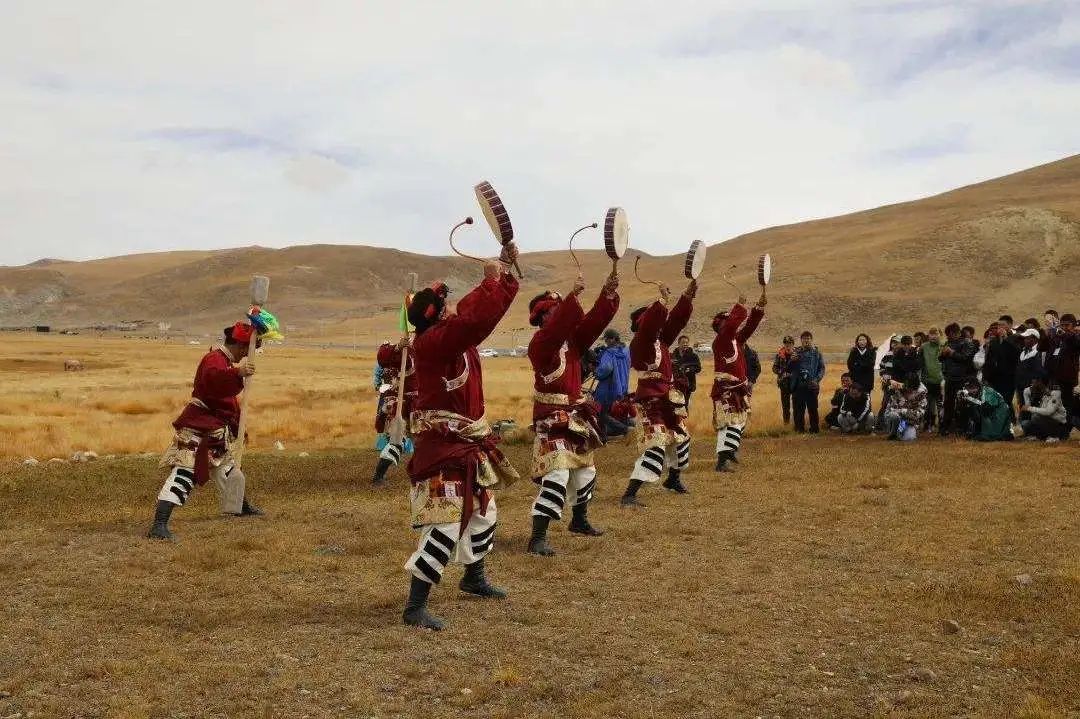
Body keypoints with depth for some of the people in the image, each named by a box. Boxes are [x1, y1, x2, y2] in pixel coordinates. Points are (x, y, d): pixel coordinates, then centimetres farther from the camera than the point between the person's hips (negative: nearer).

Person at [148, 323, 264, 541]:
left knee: (228, 468, 28)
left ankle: (241, 507, 51)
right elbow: (213, 378, -43)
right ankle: (159, 526, -26)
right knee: (184, 473, -20)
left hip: (215, 431, 11)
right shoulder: (214, 359, -18)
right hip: (197, 430, -11)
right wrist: (237, 372, -57)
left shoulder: (225, 360, 16)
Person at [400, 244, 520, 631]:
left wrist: (504, 272, 7)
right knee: (446, 524, -14)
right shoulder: (432, 342, -23)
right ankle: (415, 607, -8)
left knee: (483, 511, 25)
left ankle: (474, 578, 47)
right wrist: (491, 282, -23)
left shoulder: (453, 334, 5)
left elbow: (477, 310, 17)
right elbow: (475, 319, -36)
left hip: (469, 443, 11)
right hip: (443, 446, -11)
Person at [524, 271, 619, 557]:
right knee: (556, 475, -19)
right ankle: (538, 536, -18)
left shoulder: (572, 339, 6)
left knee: (584, 469, 22)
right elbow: (558, 325, -35)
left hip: (576, 416, 9)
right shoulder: (539, 343, -16)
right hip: (552, 419, -9)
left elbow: (595, 320, -3)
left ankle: (579, 520, 43)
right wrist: (573, 296, -41)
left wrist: (608, 294, -18)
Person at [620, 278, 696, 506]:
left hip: (668, 398, 10)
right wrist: (662, 301, -38)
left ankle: (673, 479, 48)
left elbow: (676, 319, 8)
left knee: (680, 437, 24)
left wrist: (688, 296, -1)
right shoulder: (639, 344, -15)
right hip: (651, 400, -10)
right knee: (656, 445, -18)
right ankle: (629, 495, -21)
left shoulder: (661, 340, 9)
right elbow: (648, 324, -33)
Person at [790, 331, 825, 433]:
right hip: (798, 385, 1)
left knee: (812, 408, -1)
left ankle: (814, 428, 7)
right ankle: (799, 428, 12)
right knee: (799, 408, 3)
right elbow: (790, 368, 8)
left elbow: (822, 368, 5)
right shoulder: (796, 352, 10)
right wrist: (793, 361, -12)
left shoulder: (816, 353, 7)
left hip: (812, 385, -1)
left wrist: (817, 380, -9)